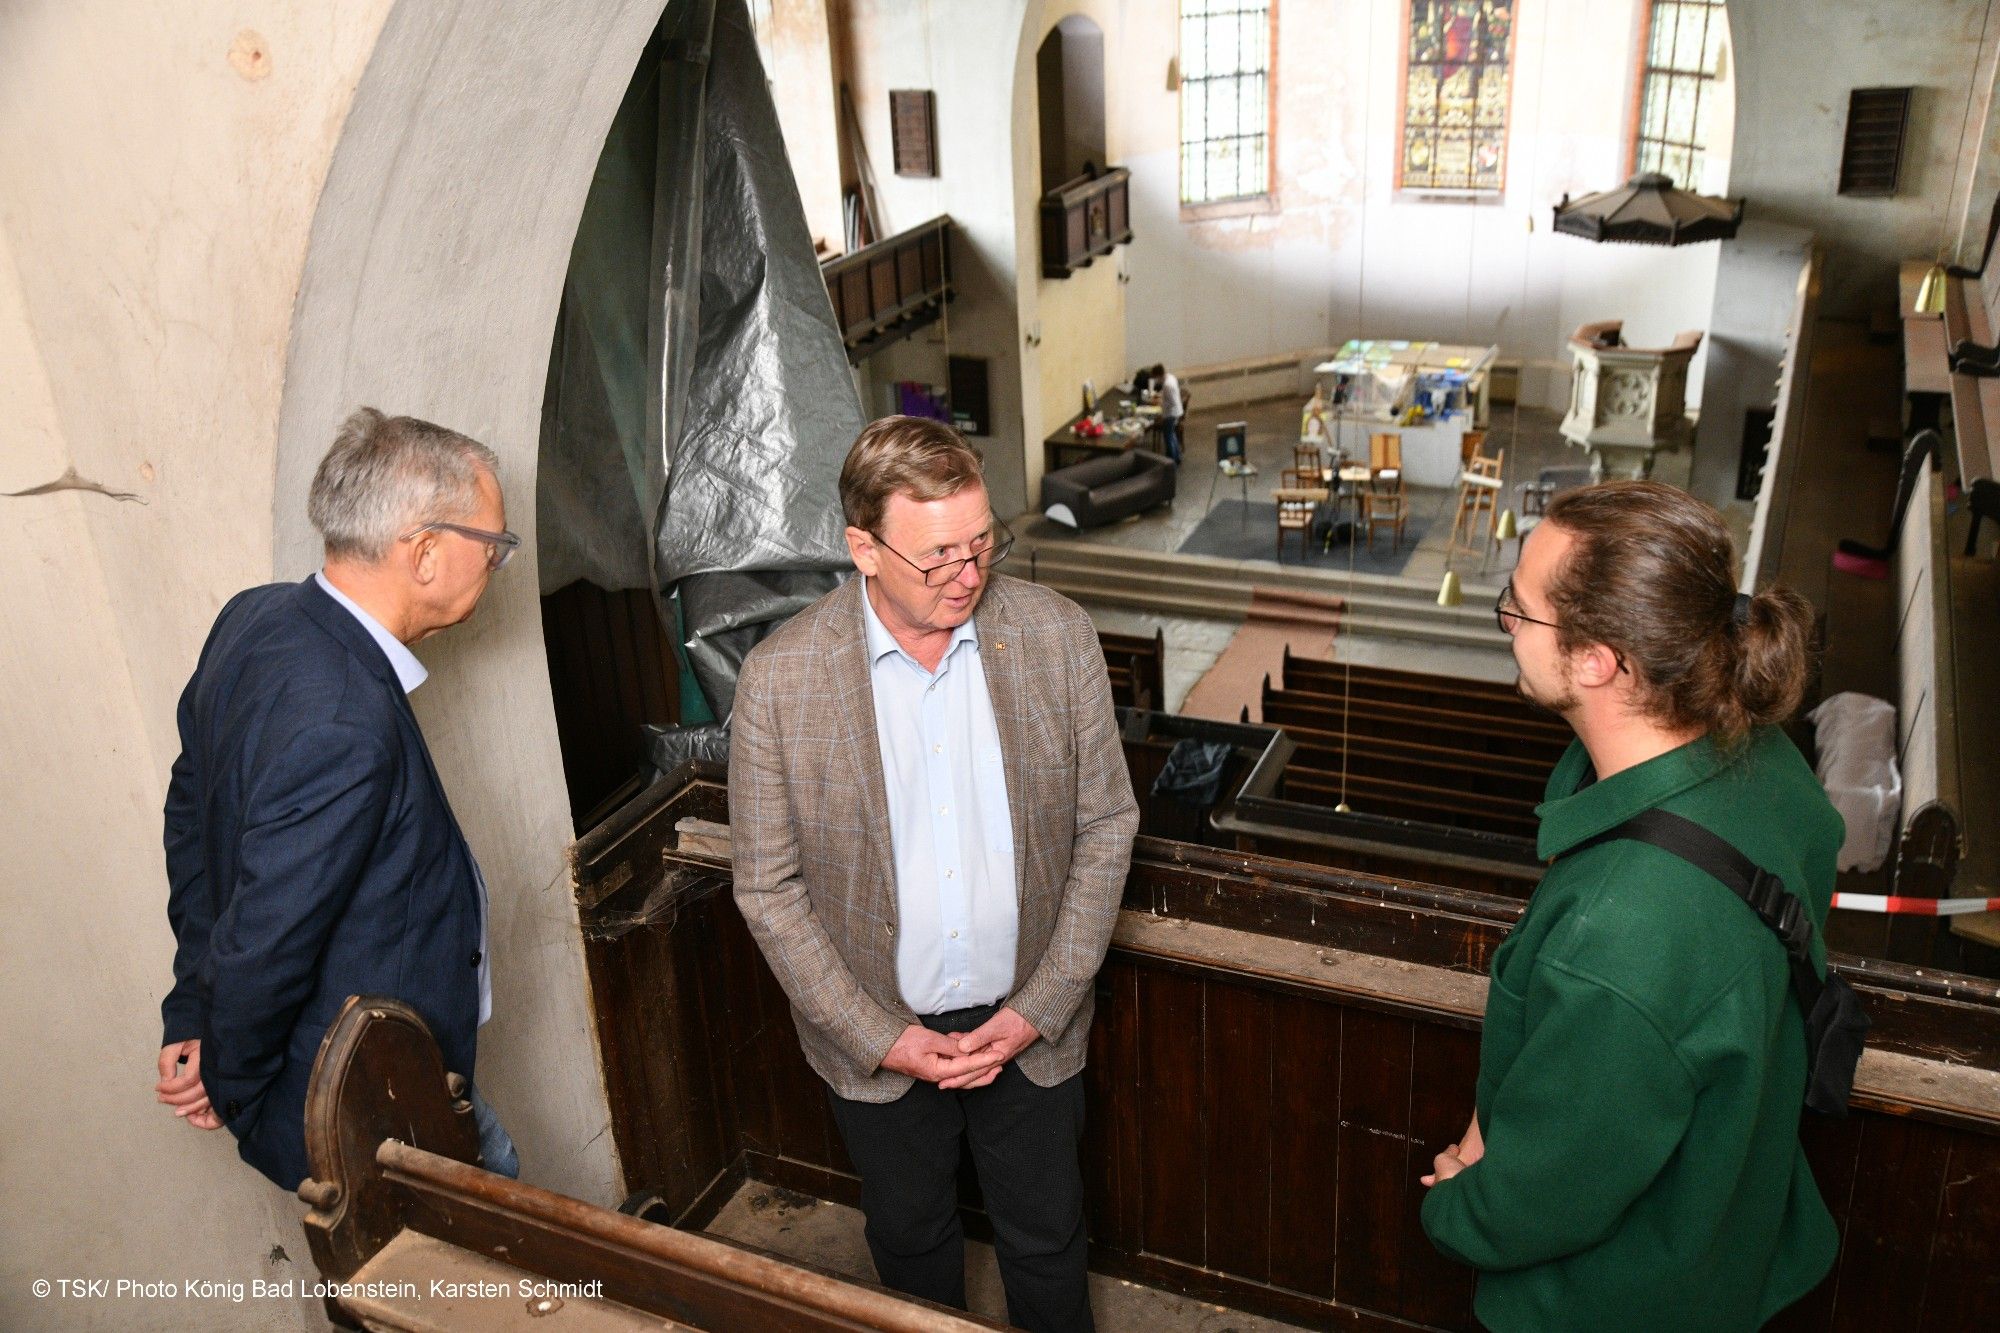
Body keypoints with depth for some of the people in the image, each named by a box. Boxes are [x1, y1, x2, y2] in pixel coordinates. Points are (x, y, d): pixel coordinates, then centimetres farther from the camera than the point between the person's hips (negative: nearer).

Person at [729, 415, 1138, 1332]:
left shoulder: (1057, 636, -14)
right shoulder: (779, 680, -18)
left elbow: (1105, 825, -5)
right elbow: (769, 887, -9)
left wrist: (1038, 1009, -9)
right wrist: (879, 1036, -12)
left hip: (1030, 1023, 1)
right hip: (876, 1035, 0)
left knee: (1047, 1241, 21)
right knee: (910, 1243, 24)